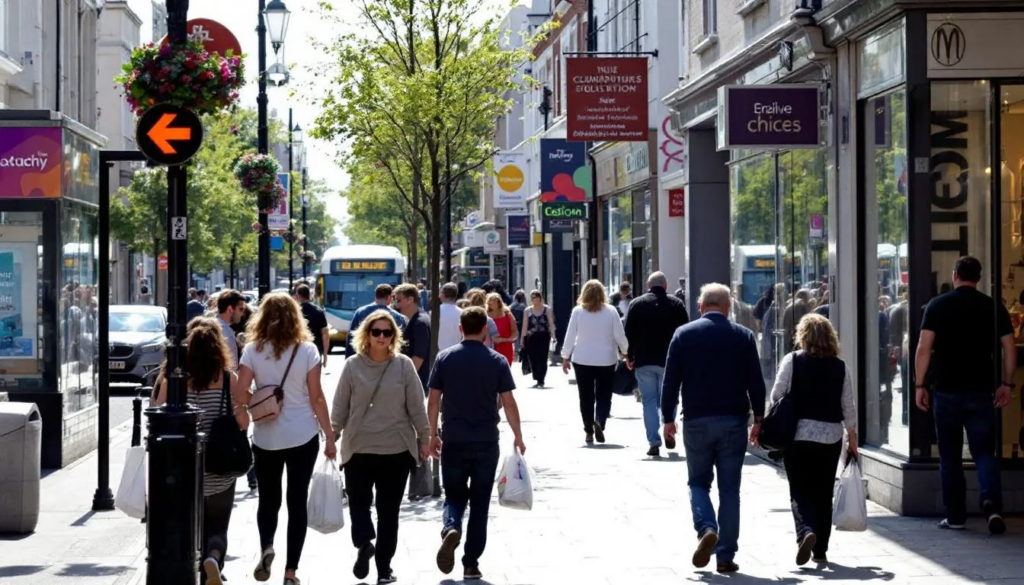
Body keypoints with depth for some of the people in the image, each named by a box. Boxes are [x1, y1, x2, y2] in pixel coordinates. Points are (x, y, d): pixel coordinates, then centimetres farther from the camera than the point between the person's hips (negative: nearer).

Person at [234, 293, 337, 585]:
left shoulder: (252, 350, -4)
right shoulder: (307, 350, -4)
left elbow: (241, 395, -10)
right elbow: (316, 398, -3)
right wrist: (330, 436, 3)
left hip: (266, 437, 0)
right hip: (303, 436, 0)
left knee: (268, 498, 16)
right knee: (297, 501, 6)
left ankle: (266, 548, -9)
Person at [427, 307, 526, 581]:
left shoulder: (445, 358, -1)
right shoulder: (497, 361, -3)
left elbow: (433, 401, 1)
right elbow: (508, 403, -4)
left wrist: (433, 435, 11)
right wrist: (518, 437, 7)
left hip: (454, 441, 1)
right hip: (486, 442, 0)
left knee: (454, 496, 14)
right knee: (479, 503, 8)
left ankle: (451, 529, -18)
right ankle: (471, 564, 8)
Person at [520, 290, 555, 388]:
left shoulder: (547, 309, 1)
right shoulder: (528, 311, 8)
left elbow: (551, 324, 0)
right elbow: (525, 326, 9)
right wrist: (522, 339, 5)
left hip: (544, 337, -3)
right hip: (531, 338, 3)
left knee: (542, 359, -6)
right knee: (533, 360, 2)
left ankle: (541, 381, -3)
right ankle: (537, 380, 14)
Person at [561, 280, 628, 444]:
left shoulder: (578, 311, -4)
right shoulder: (611, 311, -4)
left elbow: (570, 336, -1)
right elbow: (619, 336, -1)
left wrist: (565, 357, 9)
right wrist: (626, 352, 14)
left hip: (582, 360, 0)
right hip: (606, 360, 0)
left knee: (586, 397, 10)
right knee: (604, 396, 6)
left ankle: (589, 431, 10)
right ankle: (600, 421, -19)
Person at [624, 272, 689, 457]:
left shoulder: (637, 304, 2)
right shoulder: (676, 304, 3)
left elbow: (629, 333, 1)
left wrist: (630, 357, 9)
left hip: (644, 361, 0)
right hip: (669, 360, 0)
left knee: (649, 400, 3)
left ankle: (654, 442, -4)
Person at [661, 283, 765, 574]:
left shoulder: (683, 334, 0)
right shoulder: (744, 336, 1)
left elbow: (671, 380, -1)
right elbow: (756, 382, 1)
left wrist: (668, 417, 6)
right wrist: (758, 419, 8)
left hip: (696, 420, 0)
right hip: (734, 421, 1)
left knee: (698, 482, 14)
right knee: (729, 488, 6)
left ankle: (706, 529, -13)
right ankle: (726, 555, 6)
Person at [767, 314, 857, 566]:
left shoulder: (792, 360, -5)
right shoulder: (840, 367, 1)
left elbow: (776, 396, -5)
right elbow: (848, 405, 3)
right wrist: (852, 435, 13)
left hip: (797, 434, -2)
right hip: (830, 436, 2)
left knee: (799, 491, 3)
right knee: (823, 494, 11)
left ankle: (806, 531, -23)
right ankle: (820, 550, 15)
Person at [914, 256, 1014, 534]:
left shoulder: (937, 306, -1)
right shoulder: (994, 307, 3)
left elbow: (924, 348, -7)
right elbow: (1010, 348, 1)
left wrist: (920, 385, -2)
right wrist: (1007, 384, 10)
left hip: (946, 391, -1)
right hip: (981, 391, 1)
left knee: (950, 456, 9)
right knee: (984, 451, 4)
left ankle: (955, 516, 11)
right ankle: (991, 501, -19)